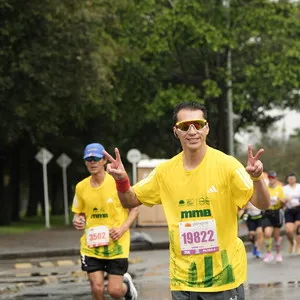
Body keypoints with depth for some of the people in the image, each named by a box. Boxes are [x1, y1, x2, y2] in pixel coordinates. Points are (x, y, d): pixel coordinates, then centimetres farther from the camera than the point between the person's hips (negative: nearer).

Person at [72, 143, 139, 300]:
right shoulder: (81, 187, 1)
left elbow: (134, 209, 0)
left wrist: (122, 228, -16)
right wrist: (77, 221, -10)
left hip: (116, 245, -2)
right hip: (91, 246, 2)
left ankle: (126, 283, 35)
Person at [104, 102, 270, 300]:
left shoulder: (226, 165, -10)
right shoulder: (165, 171, 1)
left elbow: (263, 205, -13)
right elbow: (131, 201, 11)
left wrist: (257, 178, -34)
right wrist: (121, 180, -10)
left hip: (224, 275, -3)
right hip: (182, 279, 3)